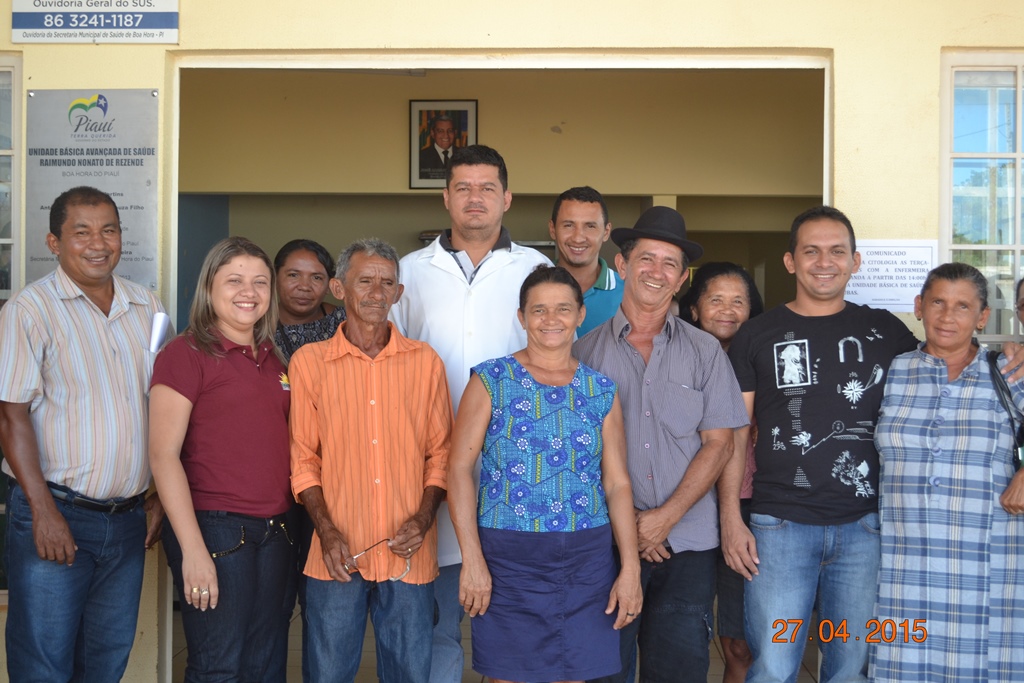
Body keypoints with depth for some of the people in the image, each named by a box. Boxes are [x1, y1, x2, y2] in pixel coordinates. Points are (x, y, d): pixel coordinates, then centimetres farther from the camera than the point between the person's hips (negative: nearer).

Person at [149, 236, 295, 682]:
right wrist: (193, 549, -17)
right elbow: (163, 454, -12)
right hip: (214, 529, -6)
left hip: (273, 533, 6)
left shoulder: (272, 360, 14)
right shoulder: (187, 353, -7)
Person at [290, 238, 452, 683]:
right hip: (338, 555, -1)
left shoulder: (425, 362, 5)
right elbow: (304, 459, 4)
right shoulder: (309, 362, 3)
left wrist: (423, 519, -7)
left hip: (408, 555, 1)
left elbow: (440, 454, 7)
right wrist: (327, 531, -8)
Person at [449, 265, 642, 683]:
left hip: (586, 559, 3)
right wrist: (472, 561, -12)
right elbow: (459, 469, -5)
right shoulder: (492, 381, -1)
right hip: (508, 557, -2)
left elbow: (617, 483, 8)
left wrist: (631, 568, 0)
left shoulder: (602, 392, 8)